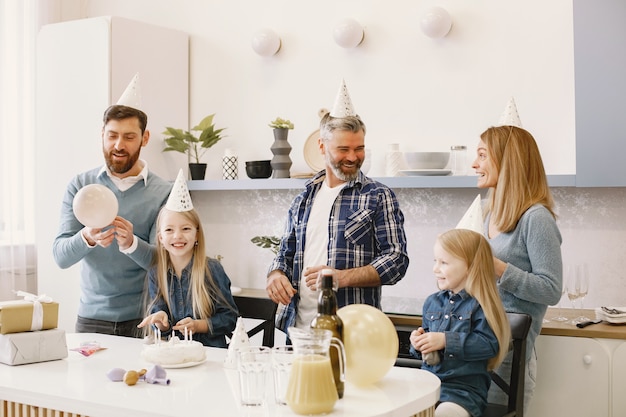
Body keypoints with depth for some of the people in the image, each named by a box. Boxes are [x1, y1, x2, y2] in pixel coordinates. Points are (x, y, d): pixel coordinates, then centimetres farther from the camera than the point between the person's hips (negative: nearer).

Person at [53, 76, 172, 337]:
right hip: (92, 317, 2)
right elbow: (60, 256, -6)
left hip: (143, 318, -1)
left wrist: (131, 243, -28)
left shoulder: (163, 193, -4)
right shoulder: (80, 186, 1)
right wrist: (87, 238, -28)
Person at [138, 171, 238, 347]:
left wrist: (198, 325, -13)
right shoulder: (155, 273, 7)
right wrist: (161, 321, -13)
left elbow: (230, 317, -1)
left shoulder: (212, 269, -2)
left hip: (211, 352, -4)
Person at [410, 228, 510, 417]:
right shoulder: (432, 302, 14)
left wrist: (446, 340, -19)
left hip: (464, 387, -5)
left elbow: (489, 344, -17)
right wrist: (418, 343, 2)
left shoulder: (480, 304, -7)